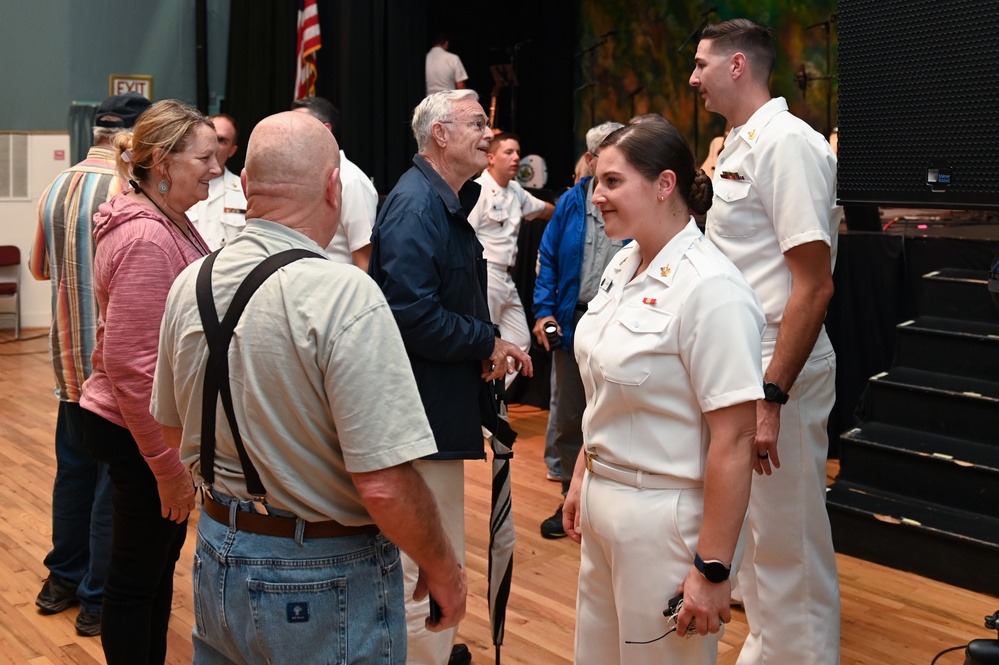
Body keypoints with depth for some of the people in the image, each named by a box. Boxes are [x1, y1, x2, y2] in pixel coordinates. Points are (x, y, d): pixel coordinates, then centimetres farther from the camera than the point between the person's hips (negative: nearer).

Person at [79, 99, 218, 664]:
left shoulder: (172, 225, 8)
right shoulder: (146, 240, -22)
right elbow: (129, 364, -25)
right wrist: (167, 464, -21)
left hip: (167, 427, 10)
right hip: (143, 434, -9)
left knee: (161, 560, 21)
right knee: (137, 575, 6)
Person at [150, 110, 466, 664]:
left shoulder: (191, 284, -3)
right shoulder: (346, 297, -24)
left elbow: (174, 431, 10)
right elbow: (383, 483, -26)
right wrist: (441, 569, -10)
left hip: (218, 554, 6)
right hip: (326, 579, -6)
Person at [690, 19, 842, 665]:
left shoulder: (788, 144, -15)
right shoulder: (738, 148, 14)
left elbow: (814, 283, -21)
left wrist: (772, 397, -24)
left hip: (780, 372, -10)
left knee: (789, 547, 0)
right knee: (749, 535, 20)